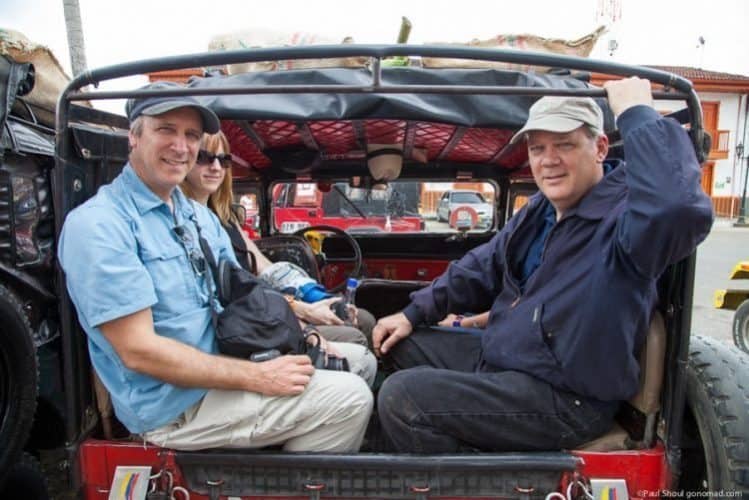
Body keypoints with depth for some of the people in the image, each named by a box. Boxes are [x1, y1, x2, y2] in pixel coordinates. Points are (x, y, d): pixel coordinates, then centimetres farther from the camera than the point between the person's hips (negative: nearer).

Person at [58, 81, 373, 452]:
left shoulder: (200, 217, 11)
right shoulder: (98, 224, -16)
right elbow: (138, 350, -21)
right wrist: (257, 377, -22)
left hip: (221, 368, 8)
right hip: (172, 405, -8)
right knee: (349, 398, -16)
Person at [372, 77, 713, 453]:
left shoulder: (627, 213, -19)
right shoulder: (540, 210, 9)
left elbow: (681, 207, -45)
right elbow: (483, 267, 19)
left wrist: (636, 113, -31)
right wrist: (414, 313, 14)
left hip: (565, 398, -9)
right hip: (497, 356, 9)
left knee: (402, 397, -21)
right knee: (396, 345, 15)